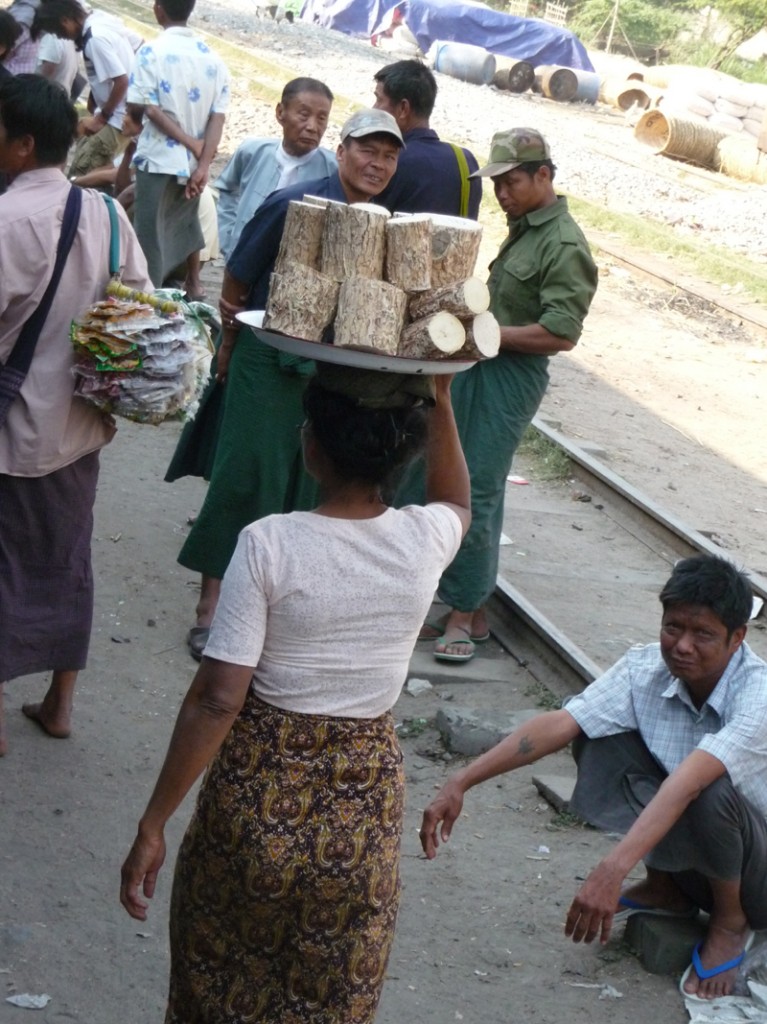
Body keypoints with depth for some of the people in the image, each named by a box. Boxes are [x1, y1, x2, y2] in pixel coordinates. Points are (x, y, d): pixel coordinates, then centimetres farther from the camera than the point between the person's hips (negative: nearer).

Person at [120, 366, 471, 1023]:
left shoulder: (269, 544, -18)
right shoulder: (425, 541, -8)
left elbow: (217, 700, -19)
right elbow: (456, 501, 19)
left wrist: (154, 825, -12)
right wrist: (440, 400, 17)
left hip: (258, 793, -3)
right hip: (365, 802, 3)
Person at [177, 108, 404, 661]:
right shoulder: (295, 205, -14)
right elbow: (236, 280, -4)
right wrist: (232, 343, 6)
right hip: (270, 362, -5)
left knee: (306, 483, 11)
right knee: (246, 475, -5)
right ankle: (212, 605, 1)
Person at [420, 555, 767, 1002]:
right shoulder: (646, 669, -14)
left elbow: (687, 782, -43)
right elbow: (559, 725, -24)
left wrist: (612, 871, -56)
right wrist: (460, 784, -34)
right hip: (682, 849, 5)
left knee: (711, 793, -37)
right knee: (599, 738, -14)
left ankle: (731, 921, -5)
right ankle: (666, 888, 5)